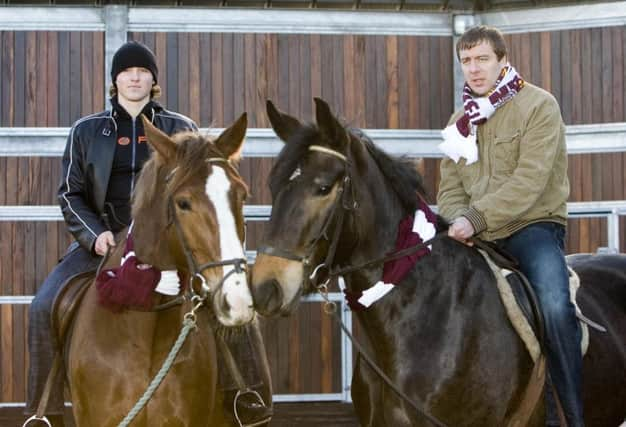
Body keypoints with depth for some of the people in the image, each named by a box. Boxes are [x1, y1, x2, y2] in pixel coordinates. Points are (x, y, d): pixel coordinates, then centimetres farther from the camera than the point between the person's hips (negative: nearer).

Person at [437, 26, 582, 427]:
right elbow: (451, 187, 12)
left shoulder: (538, 105, -7)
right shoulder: (461, 121, 14)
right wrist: (458, 220, -11)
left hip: (533, 226, -7)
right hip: (477, 238, 7)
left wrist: (477, 218, -27)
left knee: (555, 307, -31)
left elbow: (529, 180, -19)